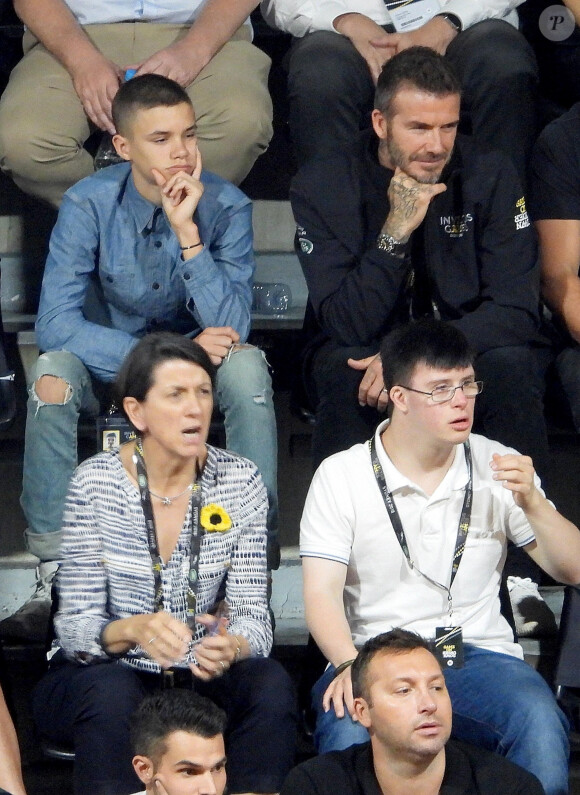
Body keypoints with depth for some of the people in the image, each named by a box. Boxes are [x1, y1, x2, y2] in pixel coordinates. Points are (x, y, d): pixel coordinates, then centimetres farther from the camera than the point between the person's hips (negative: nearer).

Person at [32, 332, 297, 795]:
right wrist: (132, 630, -34)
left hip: (201, 681, 2)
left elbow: (251, 614, -5)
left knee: (270, 682, -27)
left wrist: (232, 647, -30)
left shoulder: (240, 481, -4)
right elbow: (74, 628, -12)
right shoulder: (97, 483, -10)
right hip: (101, 678, -2)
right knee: (111, 692, -34)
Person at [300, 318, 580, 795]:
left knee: (540, 724, -33)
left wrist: (532, 502, -7)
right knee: (349, 729, -37)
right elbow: (322, 592, -4)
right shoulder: (340, 477, 4)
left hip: (480, 653, 2)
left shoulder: (498, 467, 11)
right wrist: (349, 666, -23)